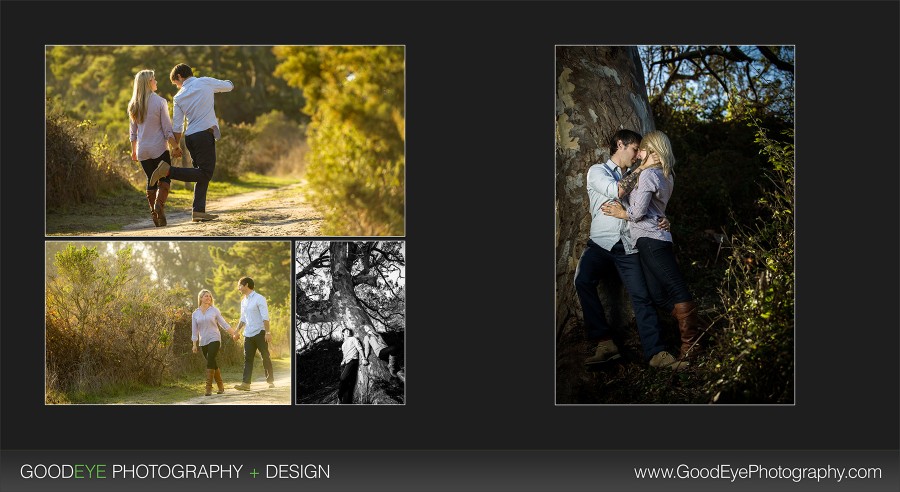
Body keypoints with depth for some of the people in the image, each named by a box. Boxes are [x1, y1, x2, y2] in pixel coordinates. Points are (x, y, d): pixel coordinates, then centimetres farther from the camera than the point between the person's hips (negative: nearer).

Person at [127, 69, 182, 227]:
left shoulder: (133, 105, 7)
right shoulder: (160, 102, -8)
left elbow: (132, 132, 13)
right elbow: (167, 129, -10)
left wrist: (134, 150, 23)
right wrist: (176, 146, -2)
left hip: (142, 151, 5)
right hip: (159, 149, -5)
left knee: (151, 180, 14)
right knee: (165, 178, 6)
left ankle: (154, 214, 10)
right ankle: (160, 203, -19)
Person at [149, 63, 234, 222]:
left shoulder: (178, 97, 10)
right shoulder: (206, 82, 1)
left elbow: (177, 127, 8)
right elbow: (229, 86, 14)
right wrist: (227, 83, 37)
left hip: (190, 136, 6)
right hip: (204, 134, -6)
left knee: (204, 174, 10)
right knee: (205, 173, -7)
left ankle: (198, 211, 4)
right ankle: (168, 171, -17)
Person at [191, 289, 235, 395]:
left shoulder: (214, 310, 3)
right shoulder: (195, 314, 7)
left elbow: (223, 324, 7)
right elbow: (194, 330, 10)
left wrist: (234, 333, 2)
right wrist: (194, 345, 5)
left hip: (214, 340, -3)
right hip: (203, 342, 3)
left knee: (210, 362, -17)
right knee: (213, 364, 7)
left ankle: (209, 387, -18)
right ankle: (220, 386, 20)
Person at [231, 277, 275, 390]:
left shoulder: (259, 299, -8)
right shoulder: (243, 301, 15)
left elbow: (265, 317, -13)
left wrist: (268, 332, -20)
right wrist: (236, 331, 14)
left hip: (260, 333, -7)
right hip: (248, 334, 7)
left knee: (265, 357, 1)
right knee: (247, 359, -2)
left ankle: (270, 381, 11)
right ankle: (246, 383, -8)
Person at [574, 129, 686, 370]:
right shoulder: (598, 171, 7)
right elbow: (616, 191, -11)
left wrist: (661, 220, 3)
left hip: (627, 246, 4)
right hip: (601, 243, -4)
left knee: (641, 296, -12)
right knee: (583, 280, -30)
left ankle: (655, 353, -17)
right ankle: (605, 343, -27)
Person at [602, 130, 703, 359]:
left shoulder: (648, 174, -10)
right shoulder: (664, 175, 19)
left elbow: (638, 211, -14)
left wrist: (623, 213, 5)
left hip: (649, 239, -10)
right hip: (653, 239, 10)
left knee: (676, 289, -8)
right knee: (659, 295, 7)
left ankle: (690, 344, -8)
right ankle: (695, 331, 10)